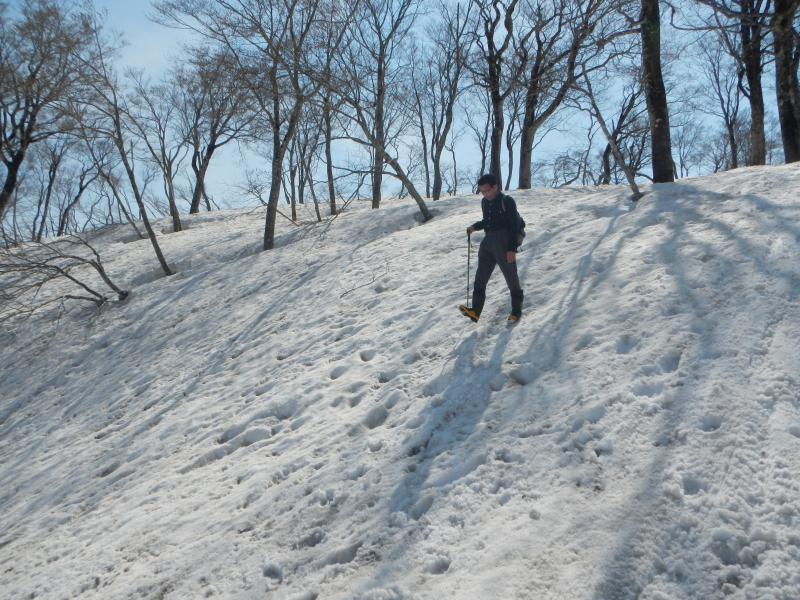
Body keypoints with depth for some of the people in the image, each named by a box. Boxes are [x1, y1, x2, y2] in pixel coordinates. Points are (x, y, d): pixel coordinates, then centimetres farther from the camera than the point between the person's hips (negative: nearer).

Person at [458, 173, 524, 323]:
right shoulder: (484, 202, 12)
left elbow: (514, 226, -13)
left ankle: (516, 310, 14)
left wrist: (512, 249, -18)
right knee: (480, 277, -2)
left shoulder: (507, 201, -10)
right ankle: (475, 311, -6)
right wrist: (474, 227, 7)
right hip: (488, 242, 7)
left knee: (511, 277, 2)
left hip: (504, 245, -7)